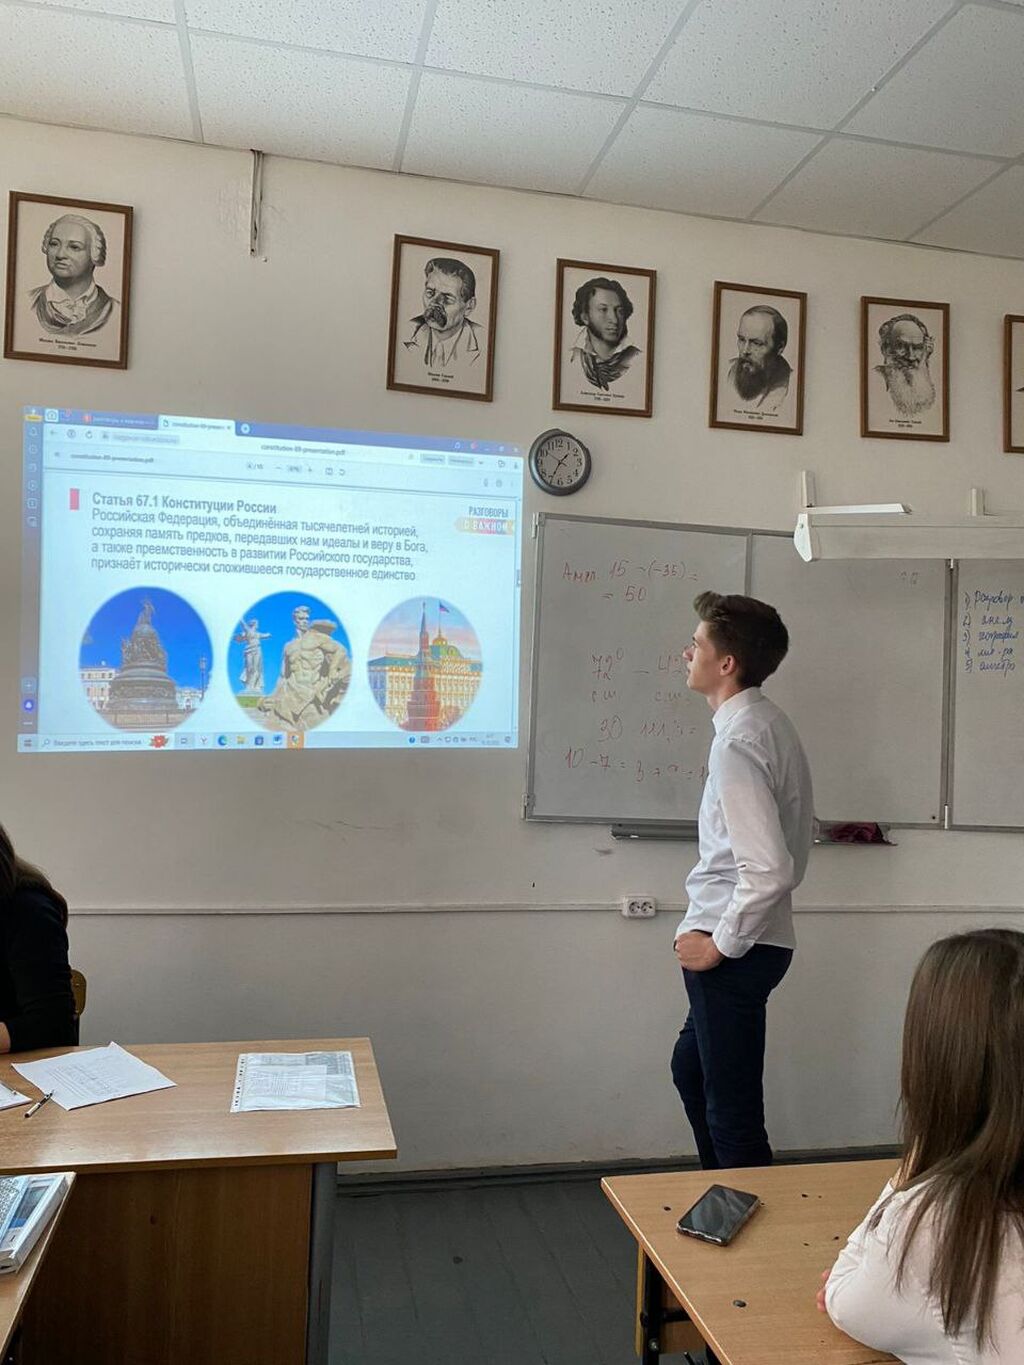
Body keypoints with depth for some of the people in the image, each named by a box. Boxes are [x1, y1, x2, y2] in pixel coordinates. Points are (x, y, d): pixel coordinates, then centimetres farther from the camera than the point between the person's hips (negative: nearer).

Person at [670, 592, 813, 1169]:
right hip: (760, 938, 11)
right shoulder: (772, 721, 7)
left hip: (735, 953, -11)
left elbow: (769, 869, -29)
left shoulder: (738, 741, -23)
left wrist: (721, 943, -16)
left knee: (732, 1112, 3)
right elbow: (798, 838, 16)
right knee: (691, 1068, 26)